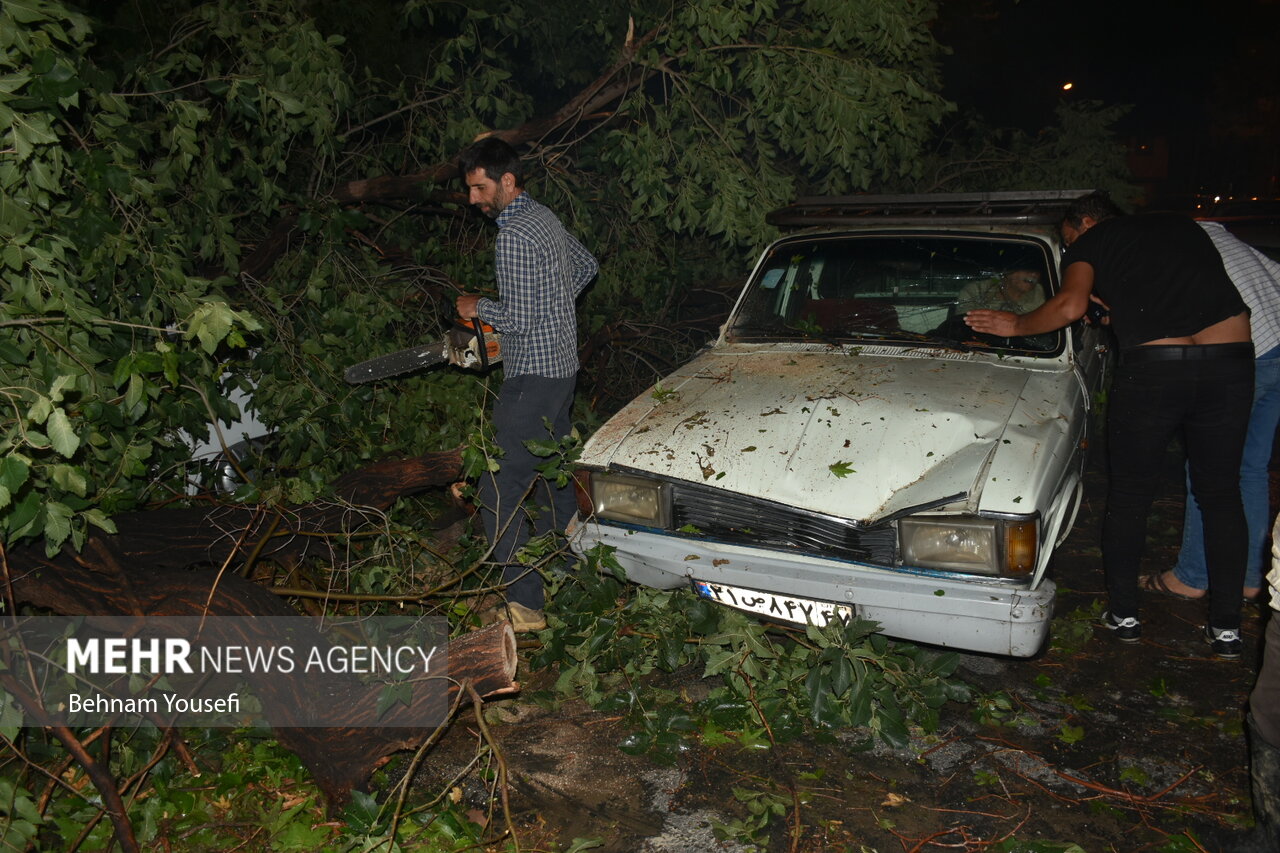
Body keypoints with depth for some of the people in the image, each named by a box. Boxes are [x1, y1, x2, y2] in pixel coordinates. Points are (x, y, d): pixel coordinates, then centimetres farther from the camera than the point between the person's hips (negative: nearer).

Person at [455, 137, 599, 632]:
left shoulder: (514, 235, -18)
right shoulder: (546, 219, 13)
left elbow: (519, 319, -22)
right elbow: (587, 267, 29)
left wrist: (478, 307, -4)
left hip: (533, 376, -10)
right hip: (563, 365, 10)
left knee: (501, 492, -9)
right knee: (552, 476, 23)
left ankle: (524, 606, -8)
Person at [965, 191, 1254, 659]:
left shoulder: (1091, 241, 9)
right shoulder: (1181, 224, 25)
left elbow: (1070, 306, -9)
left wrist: (1016, 325, 5)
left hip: (1152, 368, -4)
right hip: (1231, 359, 5)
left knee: (1129, 495, 12)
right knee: (1221, 495, 15)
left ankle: (1123, 614, 21)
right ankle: (1227, 628, 19)